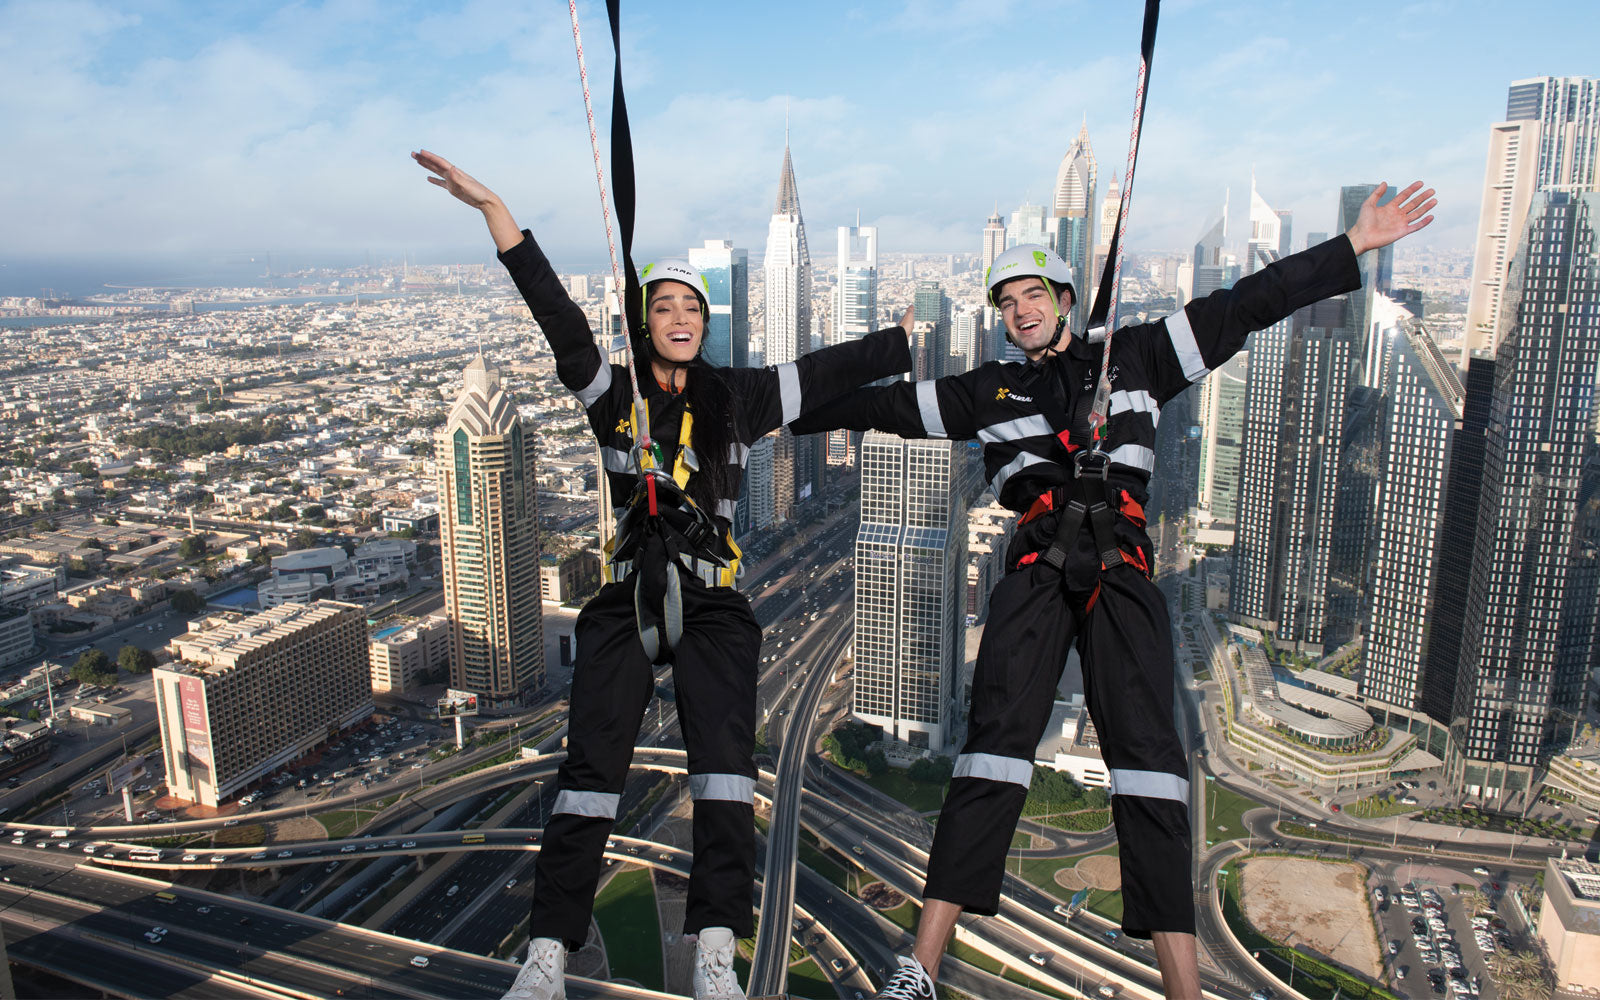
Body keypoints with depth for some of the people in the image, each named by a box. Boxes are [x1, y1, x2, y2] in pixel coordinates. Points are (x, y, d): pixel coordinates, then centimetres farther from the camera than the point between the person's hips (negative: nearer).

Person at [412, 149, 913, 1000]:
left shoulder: (737, 397, 11)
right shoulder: (612, 394, 8)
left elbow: (831, 370, 13)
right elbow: (556, 313, -1)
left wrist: (913, 338, 14)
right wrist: (493, 210, -7)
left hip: (712, 602, 0)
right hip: (626, 597, 0)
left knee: (723, 755, -12)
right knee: (591, 763, -4)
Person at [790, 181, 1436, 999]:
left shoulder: (1136, 357, 20)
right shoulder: (989, 391, 21)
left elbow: (1245, 307, 17)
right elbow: (888, 404, 23)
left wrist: (1353, 248, 14)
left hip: (1121, 570, 1)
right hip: (1037, 570, 0)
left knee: (1147, 752, -10)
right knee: (995, 744, -12)